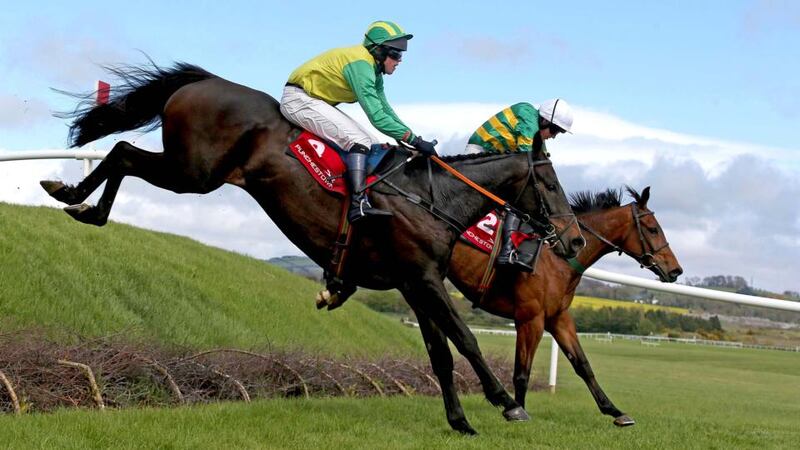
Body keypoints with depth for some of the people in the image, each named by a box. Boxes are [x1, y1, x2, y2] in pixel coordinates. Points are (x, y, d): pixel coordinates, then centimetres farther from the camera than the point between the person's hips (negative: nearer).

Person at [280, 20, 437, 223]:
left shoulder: (373, 69, 8)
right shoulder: (360, 65, -23)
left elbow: (385, 110, 12)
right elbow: (377, 117, -28)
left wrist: (411, 137, 1)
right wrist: (414, 140, -27)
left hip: (317, 101, 11)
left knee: (372, 145, 5)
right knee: (358, 141, -25)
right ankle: (358, 204, -34)